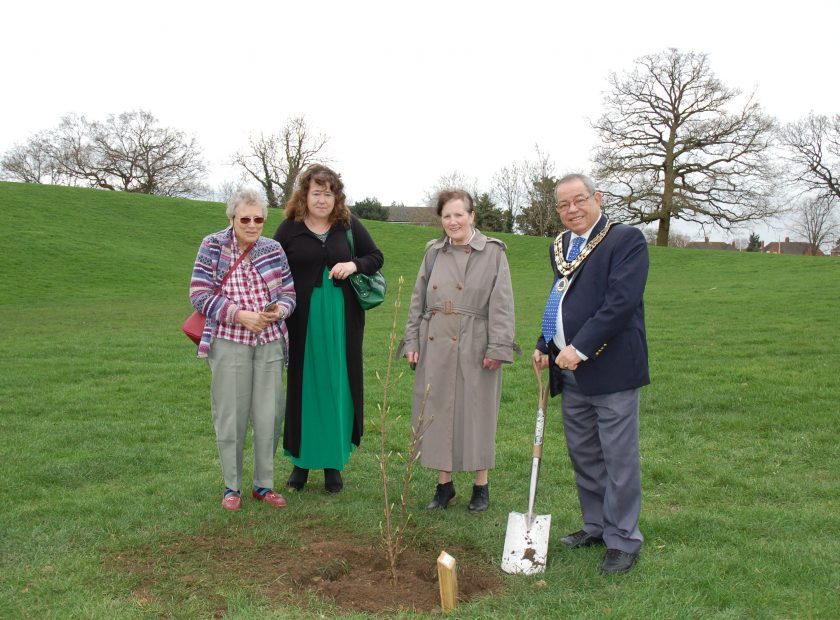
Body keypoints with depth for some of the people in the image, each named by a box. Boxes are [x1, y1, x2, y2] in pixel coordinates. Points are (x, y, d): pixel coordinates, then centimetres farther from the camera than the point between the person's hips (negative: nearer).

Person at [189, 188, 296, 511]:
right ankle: (232, 486, 19)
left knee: (269, 415, 5)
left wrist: (280, 309, -13)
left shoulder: (274, 250, 6)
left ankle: (264, 484, 20)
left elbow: (289, 292, 10)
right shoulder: (212, 247, -3)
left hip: (270, 343, 3)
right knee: (230, 416, 4)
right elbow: (199, 295, -7)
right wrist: (239, 314, -17)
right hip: (229, 342, -3)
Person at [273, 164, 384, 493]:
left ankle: (333, 462, 18)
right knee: (303, 388, 7)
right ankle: (301, 460, 20)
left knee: (338, 388, 6)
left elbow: (376, 257, 10)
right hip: (303, 321, -1)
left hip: (342, 320, 1)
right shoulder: (290, 228, 0)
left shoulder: (349, 225, 3)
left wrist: (354, 265, -10)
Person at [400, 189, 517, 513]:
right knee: (437, 412, 8)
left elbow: (502, 304, -7)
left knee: (476, 413, 4)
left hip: (474, 348, -4)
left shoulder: (492, 252, -3)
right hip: (435, 347, 4)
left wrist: (498, 348, -13)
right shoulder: (433, 252, 10)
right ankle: (444, 484, 22)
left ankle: (481, 485, 19)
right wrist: (411, 341, 7)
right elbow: (418, 301, 12)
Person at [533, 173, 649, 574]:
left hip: (611, 368, -8)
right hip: (570, 372, 8)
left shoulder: (626, 240, -10)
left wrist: (579, 348, -23)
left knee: (619, 458, 1)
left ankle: (623, 540, 13)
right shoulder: (559, 247, 14)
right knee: (583, 456, 16)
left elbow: (621, 301, -20)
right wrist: (545, 345, 11)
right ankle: (596, 526, 31)